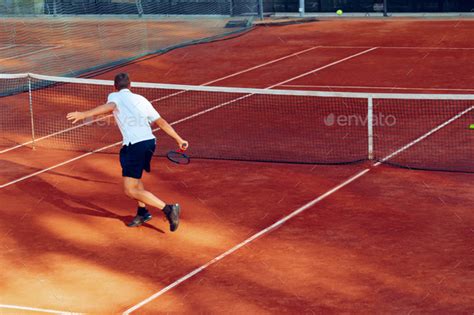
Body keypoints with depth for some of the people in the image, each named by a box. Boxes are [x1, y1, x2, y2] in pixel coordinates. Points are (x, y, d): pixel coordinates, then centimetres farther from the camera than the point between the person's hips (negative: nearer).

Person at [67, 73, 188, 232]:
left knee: (131, 191, -4)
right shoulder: (141, 99, 22)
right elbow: (161, 122, 18)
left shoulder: (114, 96, 8)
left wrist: (84, 114, -26)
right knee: (134, 177, 32)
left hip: (135, 145, -7)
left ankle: (168, 209, -14)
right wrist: (179, 140, 24)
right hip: (150, 141, 7)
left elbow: (110, 106, -18)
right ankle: (142, 212, 32)